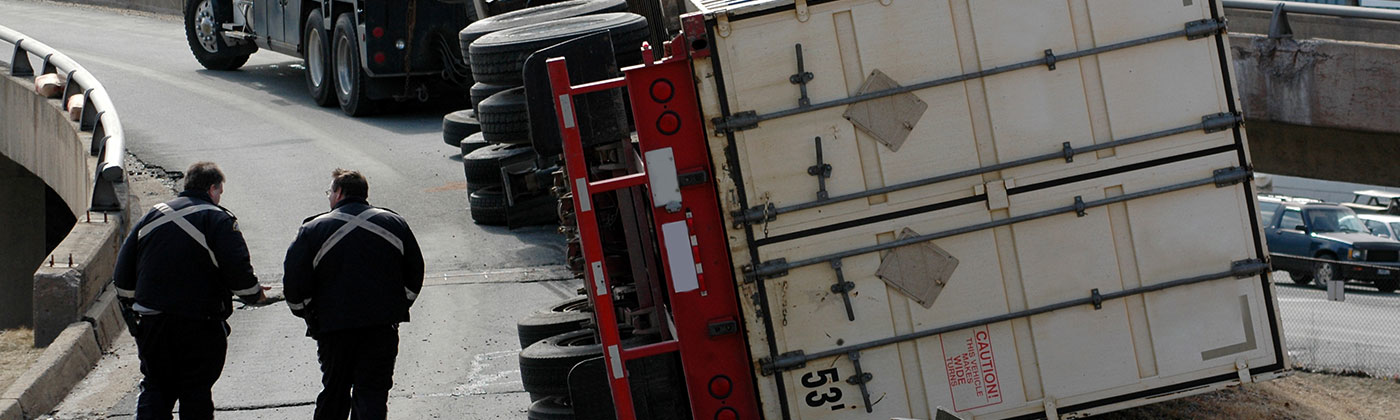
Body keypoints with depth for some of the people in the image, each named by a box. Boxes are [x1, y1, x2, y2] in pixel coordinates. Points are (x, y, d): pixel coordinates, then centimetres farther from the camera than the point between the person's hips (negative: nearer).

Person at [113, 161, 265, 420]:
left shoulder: (152, 216, 11)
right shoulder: (218, 221, -6)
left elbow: (123, 270, 13)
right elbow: (239, 272, -14)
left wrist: (131, 308, 22)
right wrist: (254, 295, 5)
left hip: (151, 321, 4)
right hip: (199, 326, -4)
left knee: (155, 389, 11)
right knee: (196, 392, 4)